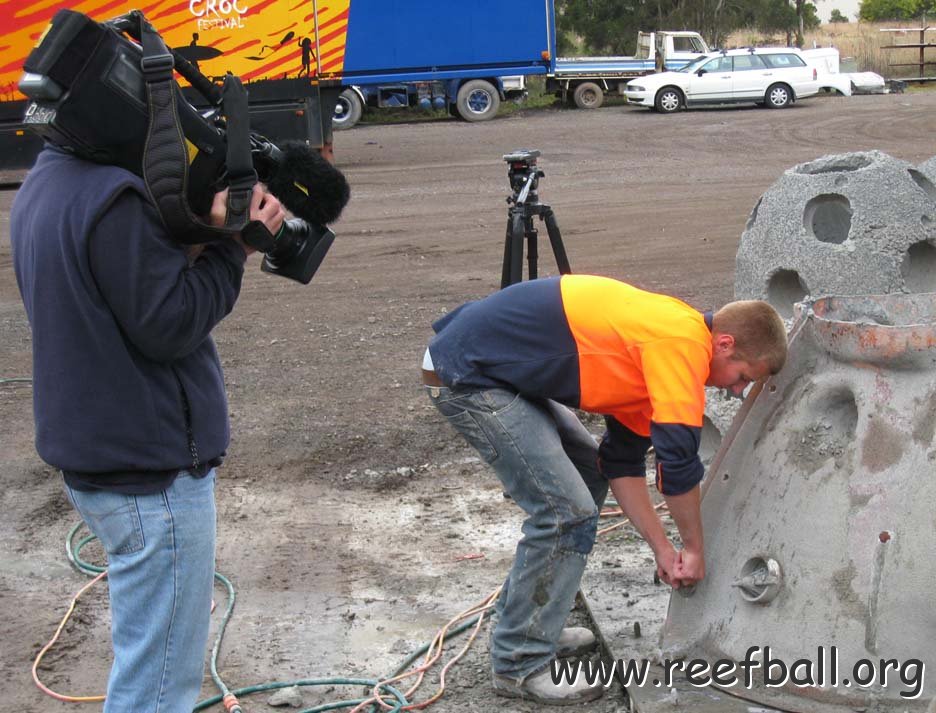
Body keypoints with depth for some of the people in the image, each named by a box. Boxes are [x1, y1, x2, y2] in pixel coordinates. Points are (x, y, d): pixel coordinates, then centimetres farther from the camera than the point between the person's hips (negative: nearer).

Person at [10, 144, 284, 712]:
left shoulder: (42, 186, 7)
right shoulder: (114, 197, -24)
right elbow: (167, 325, -21)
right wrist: (232, 247, -13)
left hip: (91, 451, 10)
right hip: (153, 471, -10)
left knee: (146, 652, 27)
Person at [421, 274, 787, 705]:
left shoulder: (655, 347, 13)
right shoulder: (683, 341, -17)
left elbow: (623, 462, 18)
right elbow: (677, 460, -17)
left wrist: (662, 548, 15)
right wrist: (694, 548, -3)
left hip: (500, 366, 11)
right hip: (465, 374, -11)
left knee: (588, 475, 20)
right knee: (567, 510, -10)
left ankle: (531, 623, 27)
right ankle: (519, 663, 3)